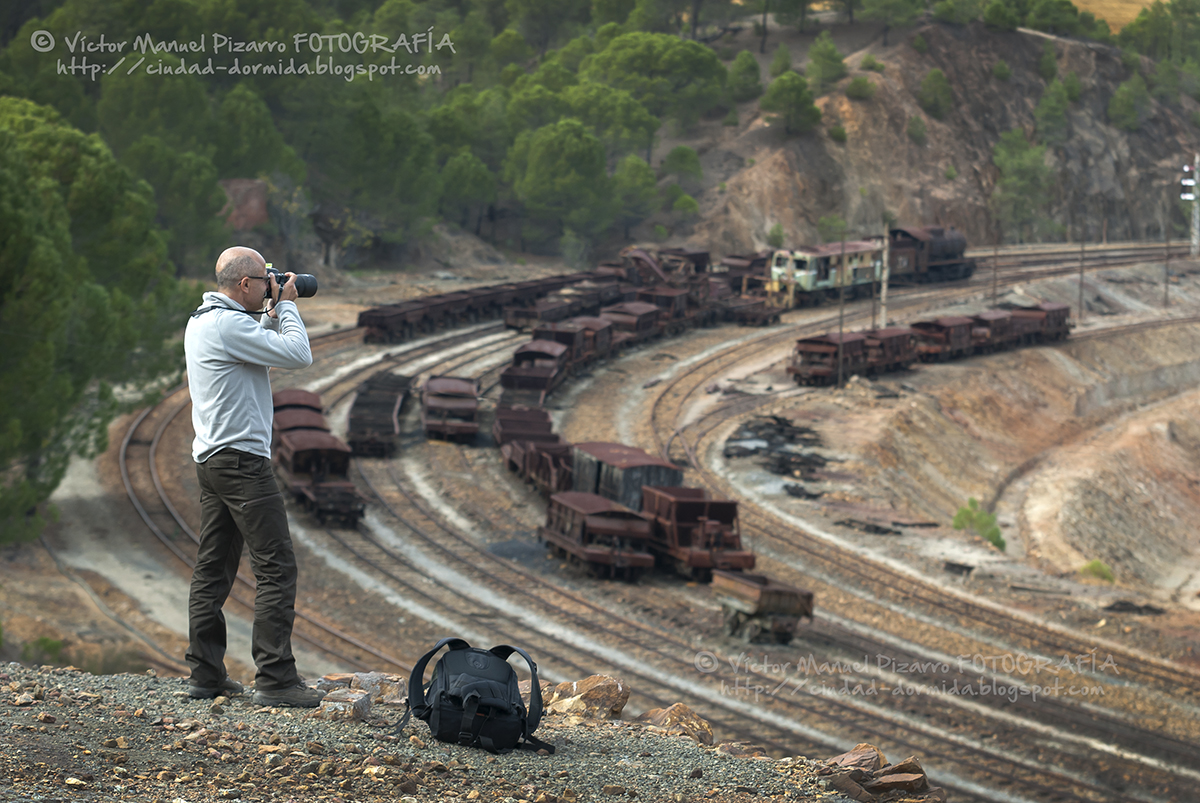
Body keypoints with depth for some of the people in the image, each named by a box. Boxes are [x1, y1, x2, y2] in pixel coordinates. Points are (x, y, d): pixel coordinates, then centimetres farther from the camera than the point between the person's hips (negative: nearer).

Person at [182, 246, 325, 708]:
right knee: (277, 568, -9)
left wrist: (273, 314, 17)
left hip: (210, 460, 11)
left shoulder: (200, 321, 14)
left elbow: (259, 351, 26)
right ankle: (274, 679, -11)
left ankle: (205, 674, 14)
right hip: (242, 459, -11)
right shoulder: (230, 324, -18)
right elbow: (299, 355, -18)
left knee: (213, 568, 12)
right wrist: (286, 305, -5)